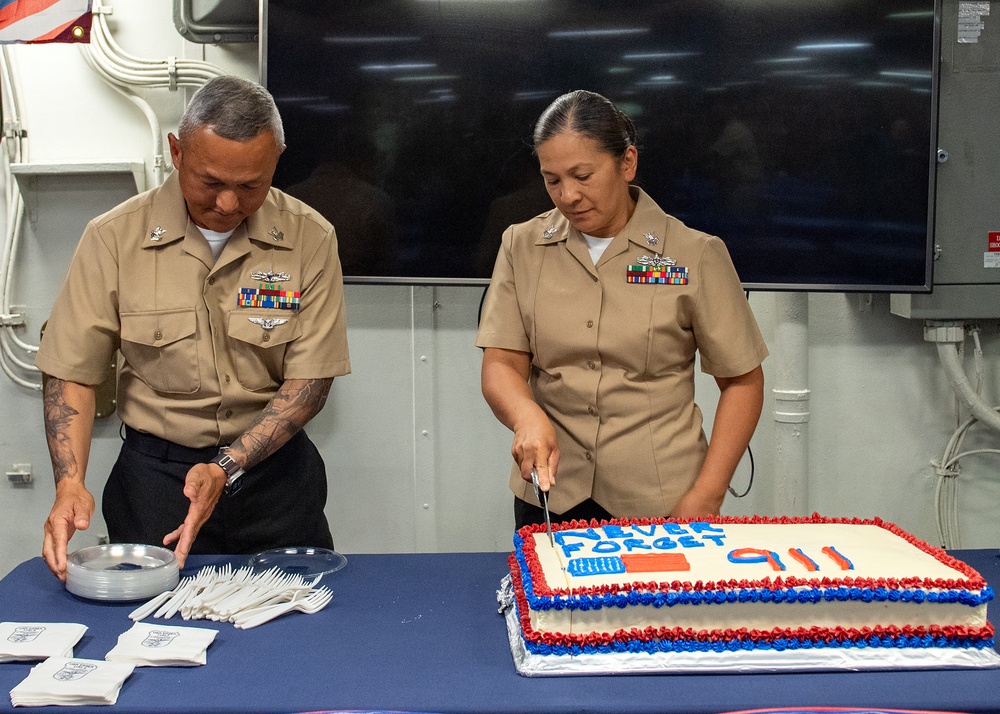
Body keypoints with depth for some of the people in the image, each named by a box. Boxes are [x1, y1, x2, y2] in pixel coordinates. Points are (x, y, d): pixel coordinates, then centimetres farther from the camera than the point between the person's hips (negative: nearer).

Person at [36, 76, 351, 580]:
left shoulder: (309, 239, -8)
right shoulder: (115, 237, -7)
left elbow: (310, 379, -9)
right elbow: (73, 372, -6)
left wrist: (227, 468, -20)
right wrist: (70, 483, -21)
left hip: (273, 470, 1)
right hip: (154, 476, 0)